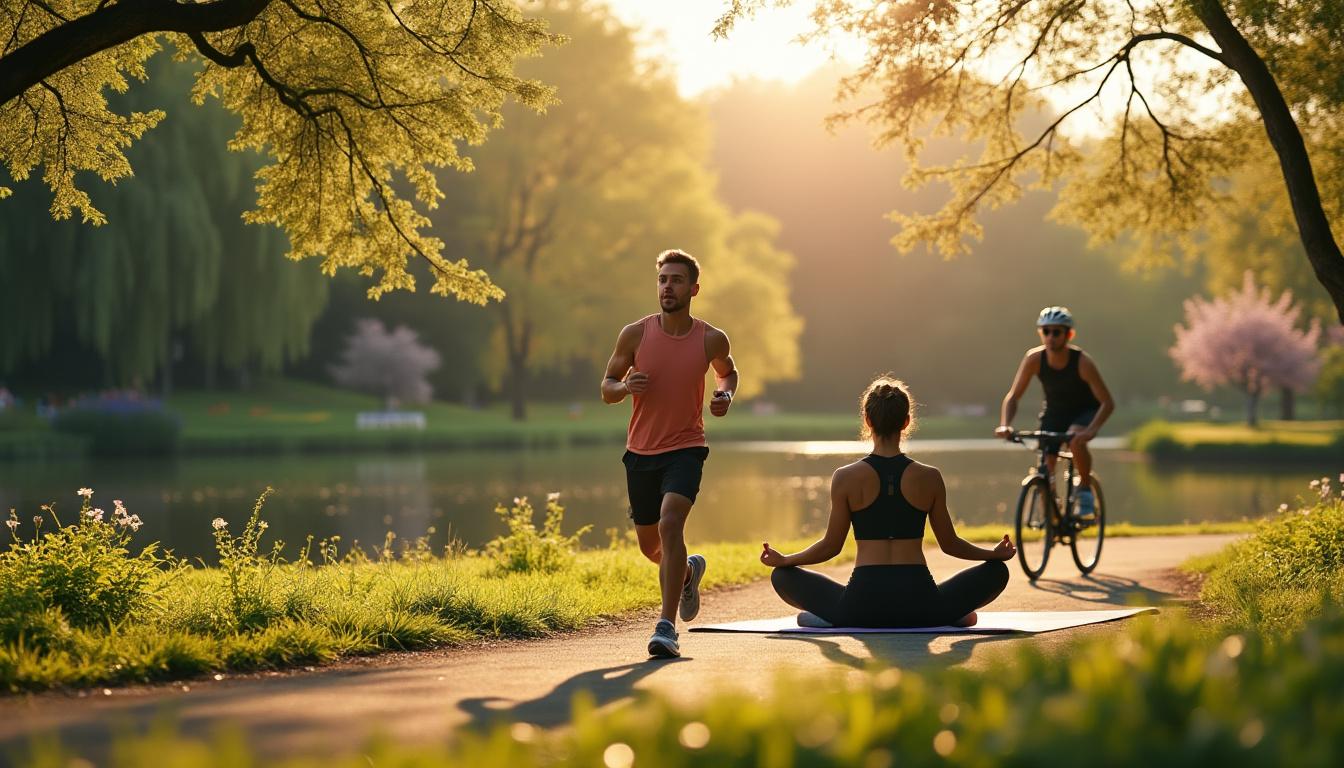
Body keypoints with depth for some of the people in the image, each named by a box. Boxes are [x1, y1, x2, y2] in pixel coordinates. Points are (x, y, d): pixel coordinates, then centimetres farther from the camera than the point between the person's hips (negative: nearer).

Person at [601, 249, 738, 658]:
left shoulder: (711, 339, -5)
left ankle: (667, 627, -25)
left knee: (671, 522, -27)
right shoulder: (635, 334, -6)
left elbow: (728, 371, 18)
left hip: (685, 448, -3)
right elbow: (606, 388, 4)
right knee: (650, 544, 15)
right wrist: (625, 386, -20)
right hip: (641, 451, 3)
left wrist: (726, 395, -5)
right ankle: (688, 570, 51)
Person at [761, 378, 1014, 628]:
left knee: (783, 576, 20)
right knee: (996, 571, 23)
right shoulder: (930, 478, 0)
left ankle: (829, 619, -3)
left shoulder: (846, 478, -2)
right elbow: (949, 543, 9)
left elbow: (831, 545, 3)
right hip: (919, 604, 1)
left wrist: (783, 560, 19)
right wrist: (995, 553, 27)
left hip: (863, 604, -1)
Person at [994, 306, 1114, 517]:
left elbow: (1107, 402, -28)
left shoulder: (1081, 361, -29)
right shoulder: (1034, 358, -22)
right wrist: (1004, 425, -32)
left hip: (1085, 411, -3)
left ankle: (1085, 488, -10)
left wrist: (1091, 429, -45)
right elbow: (1013, 396, -15)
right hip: (1054, 411, 3)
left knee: (1076, 441, -35)